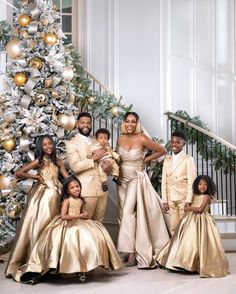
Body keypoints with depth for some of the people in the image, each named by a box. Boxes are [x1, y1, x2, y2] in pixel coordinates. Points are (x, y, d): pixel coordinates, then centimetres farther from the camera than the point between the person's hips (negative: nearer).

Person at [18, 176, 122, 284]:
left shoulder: (81, 200, 14)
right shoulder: (67, 200, -3)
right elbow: (63, 216, -13)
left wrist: (84, 215, -1)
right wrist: (78, 216, -10)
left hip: (80, 224, 6)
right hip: (68, 225, -6)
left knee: (95, 232, -15)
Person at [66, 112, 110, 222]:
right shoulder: (71, 143, -2)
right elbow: (75, 166, -13)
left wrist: (108, 164, -6)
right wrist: (94, 158, -14)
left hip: (102, 188, 5)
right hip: (86, 190, -5)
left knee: (99, 222, 12)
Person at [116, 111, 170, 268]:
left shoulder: (142, 139, -12)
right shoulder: (120, 139, 3)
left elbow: (162, 150, -3)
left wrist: (146, 160, -3)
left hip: (137, 179, -6)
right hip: (123, 179, 6)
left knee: (128, 211, -16)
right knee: (125, 213, 5)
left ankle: (131, 252, -11)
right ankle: (134, 250, 12)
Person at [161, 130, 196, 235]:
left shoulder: (188, 159, -3)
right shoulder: (167, 160, 12)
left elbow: (191, 182, -7)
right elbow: (164, 182, 10)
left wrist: (188, 201, -12)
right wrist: (164, 201, 5)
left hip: (183, 198, -4)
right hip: (171, 199, 4)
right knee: (173, 228, 7)